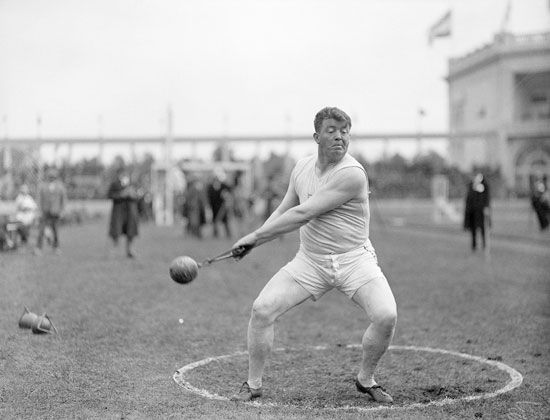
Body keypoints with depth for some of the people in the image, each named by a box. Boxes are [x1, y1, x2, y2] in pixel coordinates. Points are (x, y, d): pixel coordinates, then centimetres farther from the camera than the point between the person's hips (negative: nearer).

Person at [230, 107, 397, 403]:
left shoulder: (352, 173, -20)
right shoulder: (301, 167, 3)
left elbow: (303, 214, -23)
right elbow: (283, 212, 15)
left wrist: (255, 237, -19)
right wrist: (253, 241, -1)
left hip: (354, 259, -4)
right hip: (310, 260, 4)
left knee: (386, 316, -24)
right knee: (261, 309, -11)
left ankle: (365, 379, 4)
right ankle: (253, 385, 8)